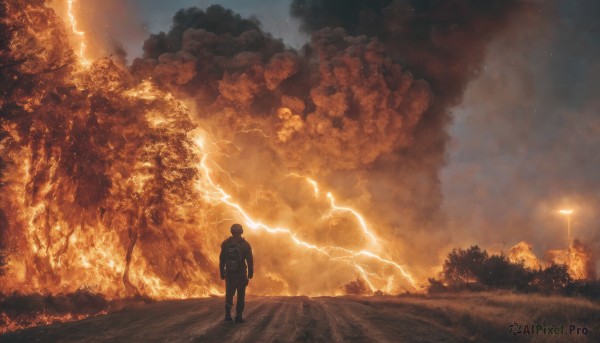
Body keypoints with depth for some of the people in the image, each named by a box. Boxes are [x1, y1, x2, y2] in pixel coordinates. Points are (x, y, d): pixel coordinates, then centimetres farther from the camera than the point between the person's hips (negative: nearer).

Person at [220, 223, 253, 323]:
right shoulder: (245, 244, -3)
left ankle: (228, 313, -2)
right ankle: (238, 316, 0)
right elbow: (250, 260, -2)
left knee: (229, 293, 11)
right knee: (241, 295, 4)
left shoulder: (225, 244, 0)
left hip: (229, 273, 2)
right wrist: (250, 273, 4)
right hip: (241, 273, -1)